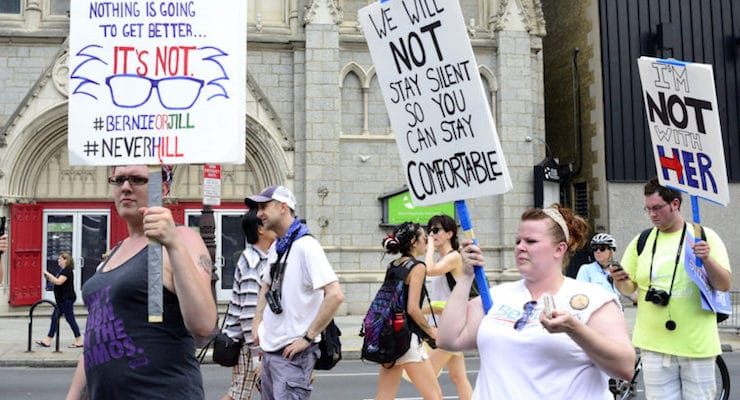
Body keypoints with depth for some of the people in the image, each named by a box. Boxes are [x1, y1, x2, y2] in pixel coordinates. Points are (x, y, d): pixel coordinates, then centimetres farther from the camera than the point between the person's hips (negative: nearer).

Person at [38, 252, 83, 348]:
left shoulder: (67, 270, -15)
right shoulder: (63, 270, 15)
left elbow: (59, 282, -25)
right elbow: (57, 282, 19)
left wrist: (49, 274, -17)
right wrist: (49, 278, 4)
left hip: (67, 299, -10)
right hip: (62, 299, 10)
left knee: (70, 319, -5)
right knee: (55, 317, 10)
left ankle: (79, 341, 2)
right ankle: (47, 340, 14)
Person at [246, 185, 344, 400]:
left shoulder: (306, 245, -17)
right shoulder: (275, 248, 10)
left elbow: (335, 295, -24)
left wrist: (308, 337, -20)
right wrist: (257, 322, 14)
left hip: (293, 352, -9)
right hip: (269, 349, 9)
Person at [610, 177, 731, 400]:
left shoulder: (705, 237, 1)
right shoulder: (641, 241, 6)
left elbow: (724, 285, -2)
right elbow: (628, 288, 11)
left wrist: (707, 260, -20)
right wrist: (620, 280, -12)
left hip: (697, 345, -1)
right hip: (654, 345, 1)